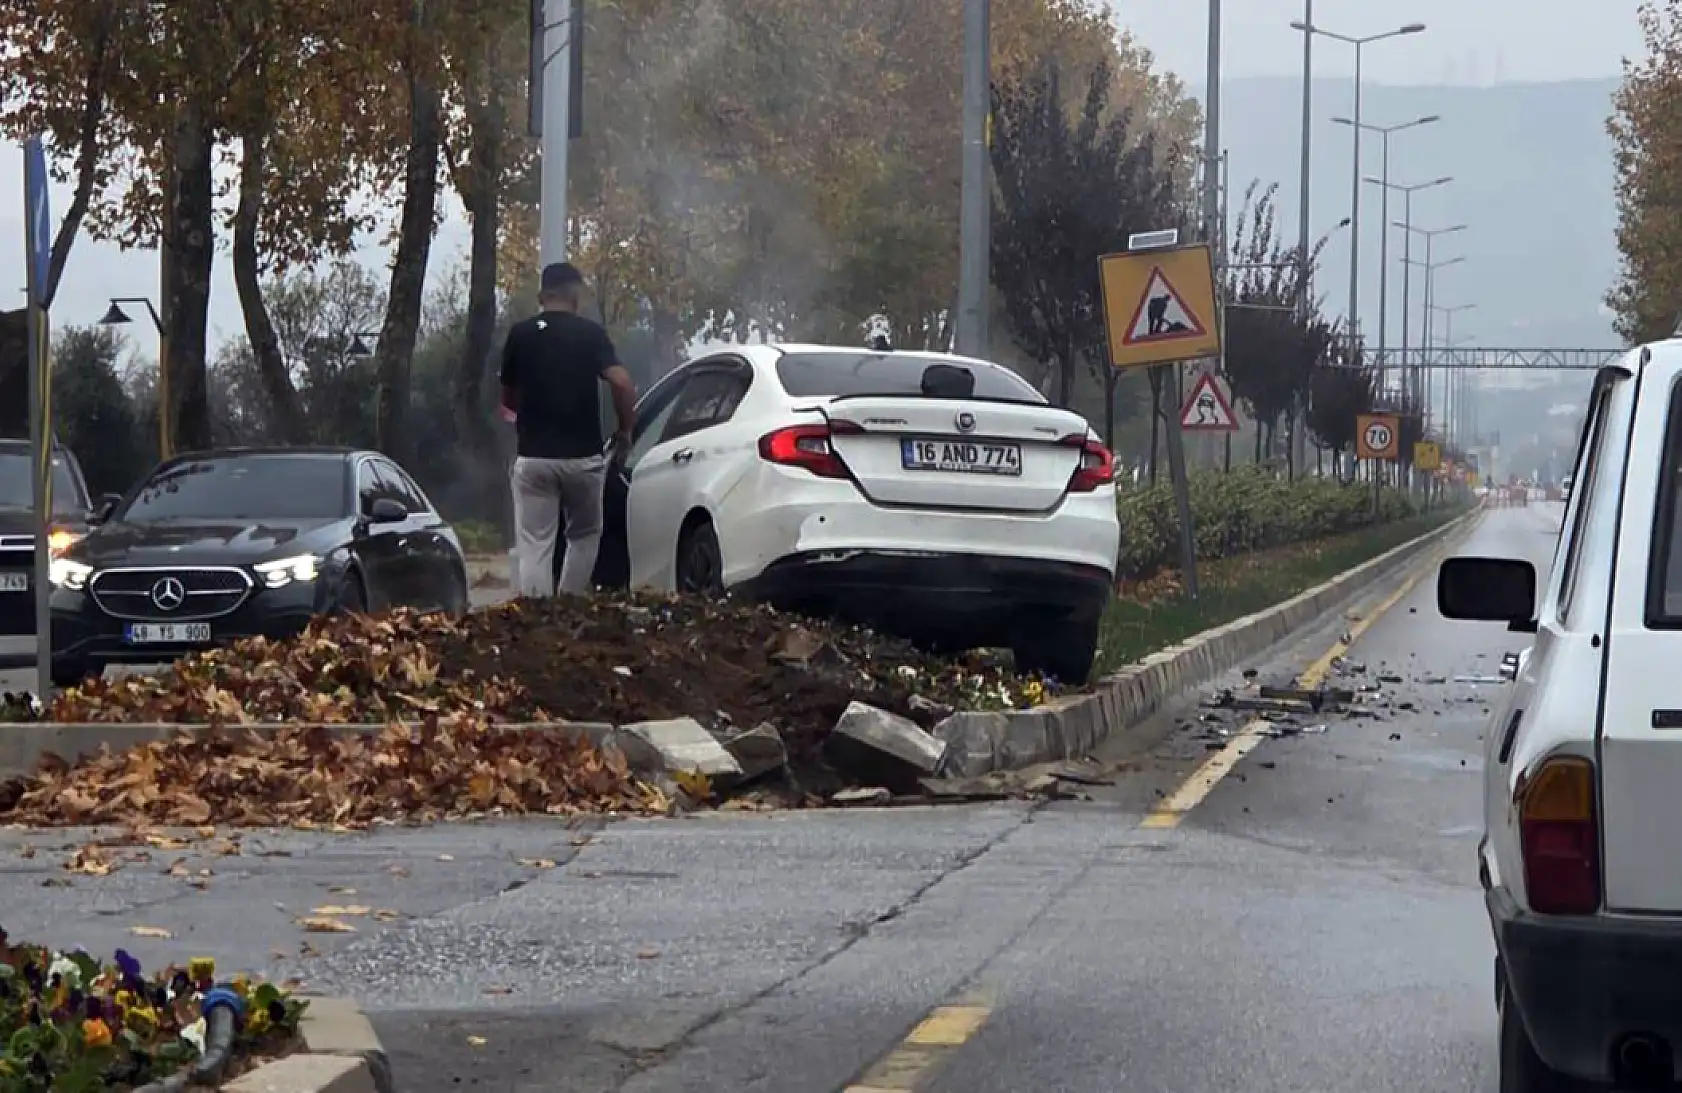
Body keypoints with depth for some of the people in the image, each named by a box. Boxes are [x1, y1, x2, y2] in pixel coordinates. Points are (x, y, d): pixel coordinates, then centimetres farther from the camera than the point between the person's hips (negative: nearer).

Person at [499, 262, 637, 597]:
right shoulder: (591, 333, -1)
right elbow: (622, 383, -14)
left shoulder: (520, 334, 3)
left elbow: (508, 400, 13)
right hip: (583, 456, 0)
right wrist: (625, 430, 1)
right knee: (584, 535, 20)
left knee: (534, 546, 0)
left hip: (532, 457, 0)